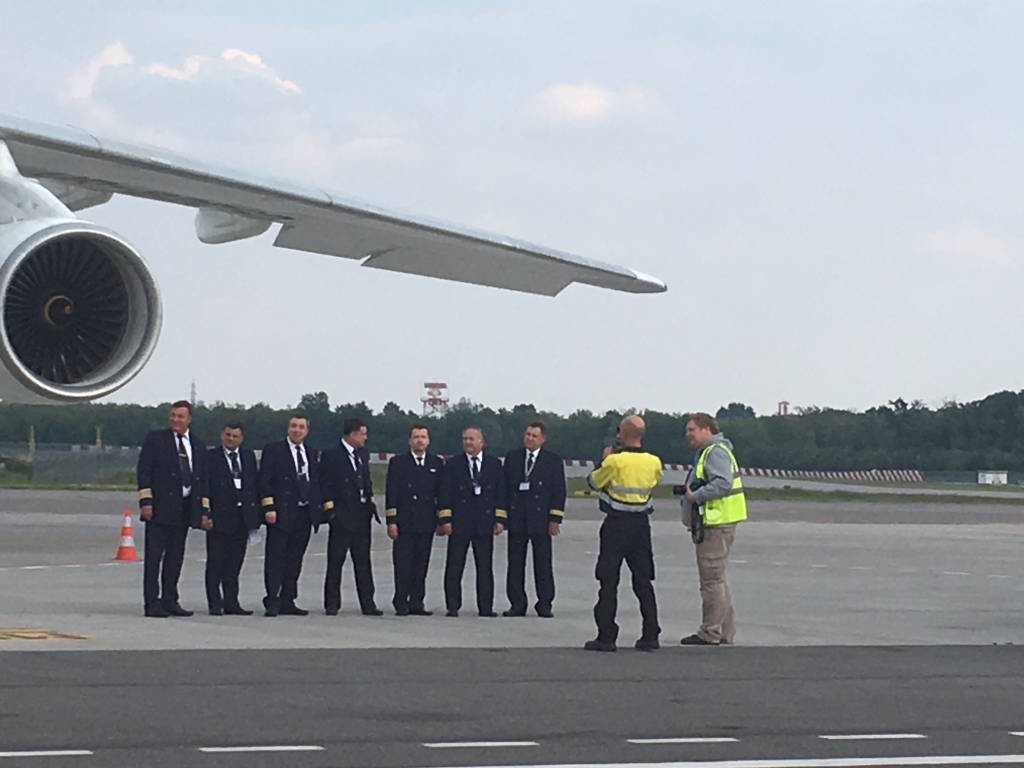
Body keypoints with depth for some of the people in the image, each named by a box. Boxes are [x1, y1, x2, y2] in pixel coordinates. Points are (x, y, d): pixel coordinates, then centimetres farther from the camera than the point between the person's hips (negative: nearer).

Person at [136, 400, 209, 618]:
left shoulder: (197, 446, 16)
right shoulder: (155, 439, 3)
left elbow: (202, 479, 18)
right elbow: (144, 471, -3)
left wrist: (204, 509, 11)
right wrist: (145, 501, -12)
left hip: (185, 509, 5)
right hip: (160, 507, -5)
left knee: (175, 557, 8)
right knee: (154, 556, -6)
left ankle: (169, 601, 14)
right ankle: (151, 602, -6)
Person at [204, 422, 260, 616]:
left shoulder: (249, 456, 12)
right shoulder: (210, 457, -2)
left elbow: (254, 485, 13)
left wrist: (255, 515, 6)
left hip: (242, 518, 4)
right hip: (219, 518, -4)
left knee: (234, 564, 9)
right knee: (215, 563, -1)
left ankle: (231, 602, 13)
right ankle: (215, 604, 3)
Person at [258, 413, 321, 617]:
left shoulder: (311, 453, 16)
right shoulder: (273, 450, 0)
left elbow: (315, 483, 18)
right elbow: (264, 481, -6)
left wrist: (316, 508, 9)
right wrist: (269, 508, -14)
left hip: (305, 514, 6)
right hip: (281, 514, -6)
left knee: (294, 561, 8)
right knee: (275, 559, -6)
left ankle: (287, 601, 12)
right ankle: (272, 602, -5)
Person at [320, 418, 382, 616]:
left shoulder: (363, 455, 14)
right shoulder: (331, 456, -7)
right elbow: (325, 485, -9)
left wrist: (371, 503, 11)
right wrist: (329, 510, -13)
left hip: (362, 515, 6)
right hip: (342, 516, -6)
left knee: (363, 561, 7)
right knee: (335, 561, 0)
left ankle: (367, 603, 8)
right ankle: (332, 604, 5)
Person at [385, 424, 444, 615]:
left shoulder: (437, 464, 11)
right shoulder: (398, 462, 4)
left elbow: (440, 492, 12)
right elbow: (391, 493, 0)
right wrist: (392, 521, -7)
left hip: (426, 523, 3)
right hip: (404, 523, -3)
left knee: (421, 565, 4)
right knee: (403, 564, -3)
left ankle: (416, 603, 8)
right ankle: (401, 604, 1)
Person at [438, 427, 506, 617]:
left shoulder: (494, 465, 10)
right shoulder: (453, 464, 6)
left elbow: (500, 493, 8)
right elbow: (445, 493, 2)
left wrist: (500, 520, 0)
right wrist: (445, 519, -7)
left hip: (485, 523, 1)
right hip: (459, 524, -1)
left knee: (485, 567, 3)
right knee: (454, 567, 0)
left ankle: (485, 607, 8)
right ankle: (452, 606, 5)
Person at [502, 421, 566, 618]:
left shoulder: (553, 460, 3)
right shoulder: (512, 457, 11)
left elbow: (559, 491, 1)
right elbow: (505, 487, 10)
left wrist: (555, 519, -6)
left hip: (540, 519, -2)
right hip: (516, 518, 2)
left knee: (543, 563, 1)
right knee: (515, 563, 3)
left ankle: (544, 604, 7)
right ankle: (517, 604, 8)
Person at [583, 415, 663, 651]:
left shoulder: (614, 461, -16)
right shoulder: (654, 462, -2)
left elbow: (594, 482, -3)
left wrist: (604, 460, 12)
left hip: (616, 525, -4)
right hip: (641, 524, 4)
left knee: (609, 581, 1)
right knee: (643, 581, 10)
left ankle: (606, 636, -1)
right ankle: (650, 635, 8)